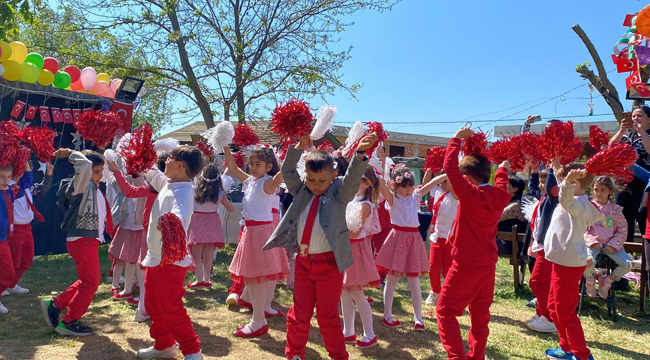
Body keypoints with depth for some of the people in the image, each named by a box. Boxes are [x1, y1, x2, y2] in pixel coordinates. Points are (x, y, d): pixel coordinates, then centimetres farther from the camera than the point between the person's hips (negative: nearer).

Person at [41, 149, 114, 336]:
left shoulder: (96, 190, 14)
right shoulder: (81, 186, -14)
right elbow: (85, 165, -32)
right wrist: (71, 153, -17)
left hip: (89, 241, 10)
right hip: (82, 241, -10)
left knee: (88, 281, 19)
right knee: (90, 282, -2)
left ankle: (55, 304, 27)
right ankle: (69, 322, 11)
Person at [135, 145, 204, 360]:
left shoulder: (183, 192, -23)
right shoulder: (167, 184, 6)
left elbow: (180, 213, -45)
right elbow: (150, 173, 28)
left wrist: (171, 220, -65)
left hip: (171, 260, -10)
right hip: (155, 257, 10)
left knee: (171, 309, -4)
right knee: (153, 305, 20)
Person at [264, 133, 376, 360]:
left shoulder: (339, 193, -3)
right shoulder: (301, 192, 8)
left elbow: (353, 178, -19)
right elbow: (287, 172, 1)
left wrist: (359, 154, -36)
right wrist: (299, 147, -12)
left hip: (329, 263, -4)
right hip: (303, 261, 4)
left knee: (327, 317, 6)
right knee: (298, 315, 12)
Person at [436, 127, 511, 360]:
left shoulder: (470, 194, -20)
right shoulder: (499, 195, -1)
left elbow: (450, 167, -19)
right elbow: (501, 180, 22)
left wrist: (457, 138, -9)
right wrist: (504, 165, 40)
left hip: (466, 265, -7)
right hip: (487, 265, 7)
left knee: (445, 311, 3)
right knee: (480, 315, 16)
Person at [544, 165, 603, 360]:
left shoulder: (578, 204, -22)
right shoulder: (575, 202, 10)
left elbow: (565, 200, -48)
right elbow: (564, 199, 34)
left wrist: (569, 180, -67)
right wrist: (558, 166, 35)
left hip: (568, 264, -11)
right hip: (563, 261, 11)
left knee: (565, 312, -1)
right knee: (554, 307, 20)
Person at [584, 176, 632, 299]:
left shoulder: (615, 210, 6)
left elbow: (622, 230, 6)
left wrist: (613, 245, -8)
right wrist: (592, 242, -14)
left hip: (610, 245, 3)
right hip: (593, 243, -3)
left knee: (628, 264, -18)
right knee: (588, 261, -33)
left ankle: (607, 281, 11)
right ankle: (590, 281, 5)